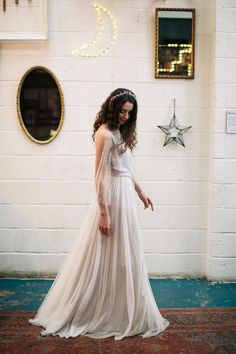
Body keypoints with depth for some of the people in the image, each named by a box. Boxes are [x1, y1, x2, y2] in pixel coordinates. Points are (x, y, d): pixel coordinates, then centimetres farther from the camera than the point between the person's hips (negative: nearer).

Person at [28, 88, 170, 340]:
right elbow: (100, 175, -19)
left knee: (123, 257, 15)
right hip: (112, 198, -9)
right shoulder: (104, 134, -15)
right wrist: (103, 212, -21)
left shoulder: (120, 132, 13)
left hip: (126, 197, 9)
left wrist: (140, 192, 23)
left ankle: (120, 313, 29)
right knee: (109, 257, 0)